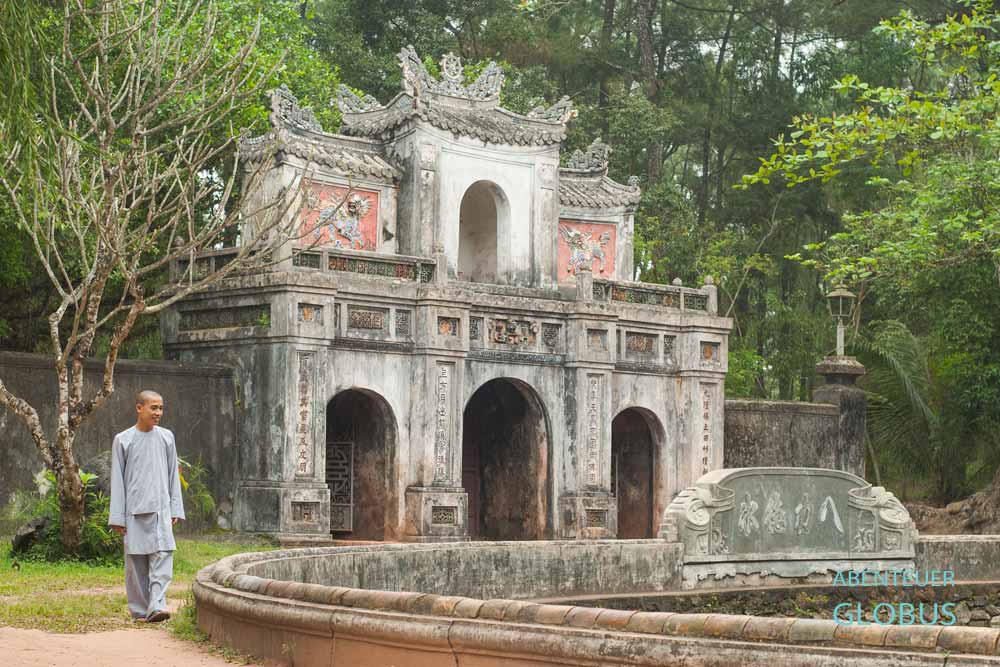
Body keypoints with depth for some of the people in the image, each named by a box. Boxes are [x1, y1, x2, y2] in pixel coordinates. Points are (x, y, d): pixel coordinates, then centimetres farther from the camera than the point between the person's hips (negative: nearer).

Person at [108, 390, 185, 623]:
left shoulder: (166, 437, 9)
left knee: (162, 555, -12)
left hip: (160, 509, 1)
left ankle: (157, 606, -19)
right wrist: (117, 516, -1)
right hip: (134, 511, -1)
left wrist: (175, 509, 8)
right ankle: (139, 610, 11)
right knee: (136, 561, 2)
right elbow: (117, 480, 3)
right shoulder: (123, 440, 2)